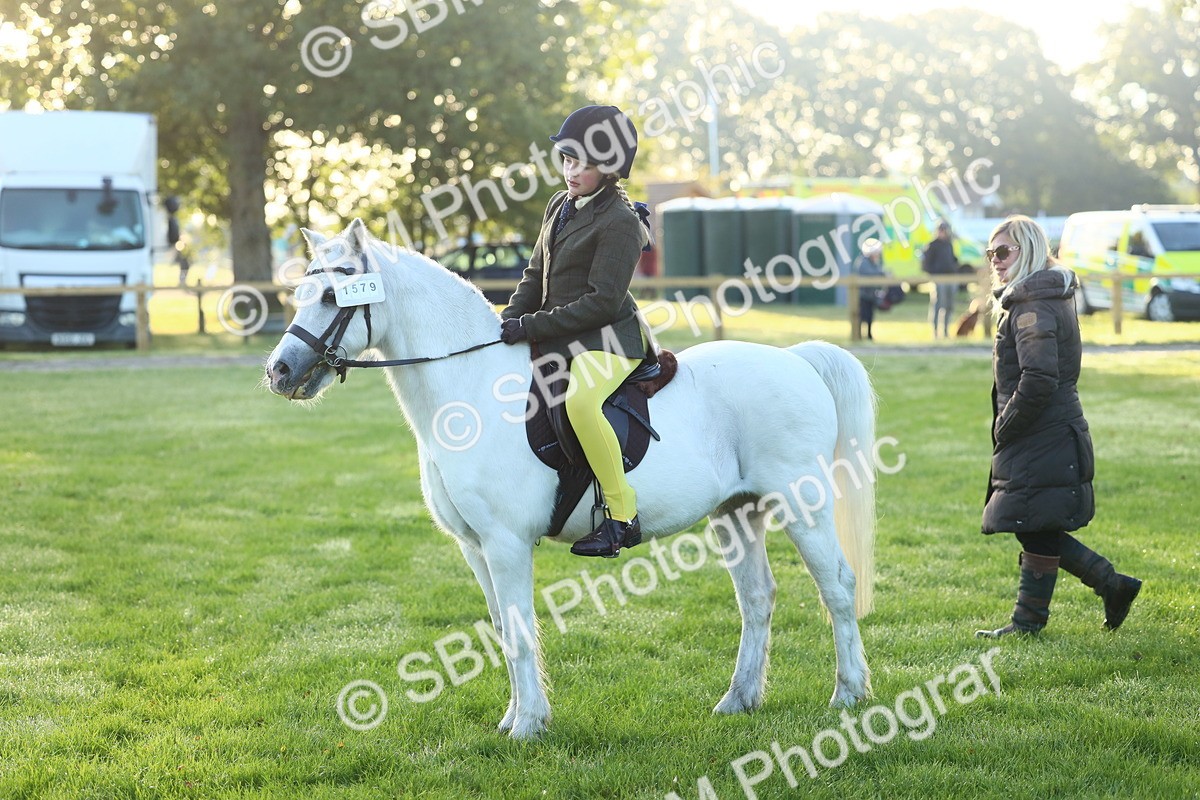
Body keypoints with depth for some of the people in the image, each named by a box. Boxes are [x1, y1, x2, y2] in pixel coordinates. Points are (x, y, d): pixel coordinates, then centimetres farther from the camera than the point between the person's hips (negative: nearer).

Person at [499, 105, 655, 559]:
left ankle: (623, 517, -30)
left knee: (580, 401, -38)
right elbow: (536, 275, 17)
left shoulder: (620, 223, -15)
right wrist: (508, 320, 0)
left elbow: (601, 301, -20)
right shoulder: (560, 205, 12)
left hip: (607, 338, -10)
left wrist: (531, 326, -21)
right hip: (558, 338, 10)